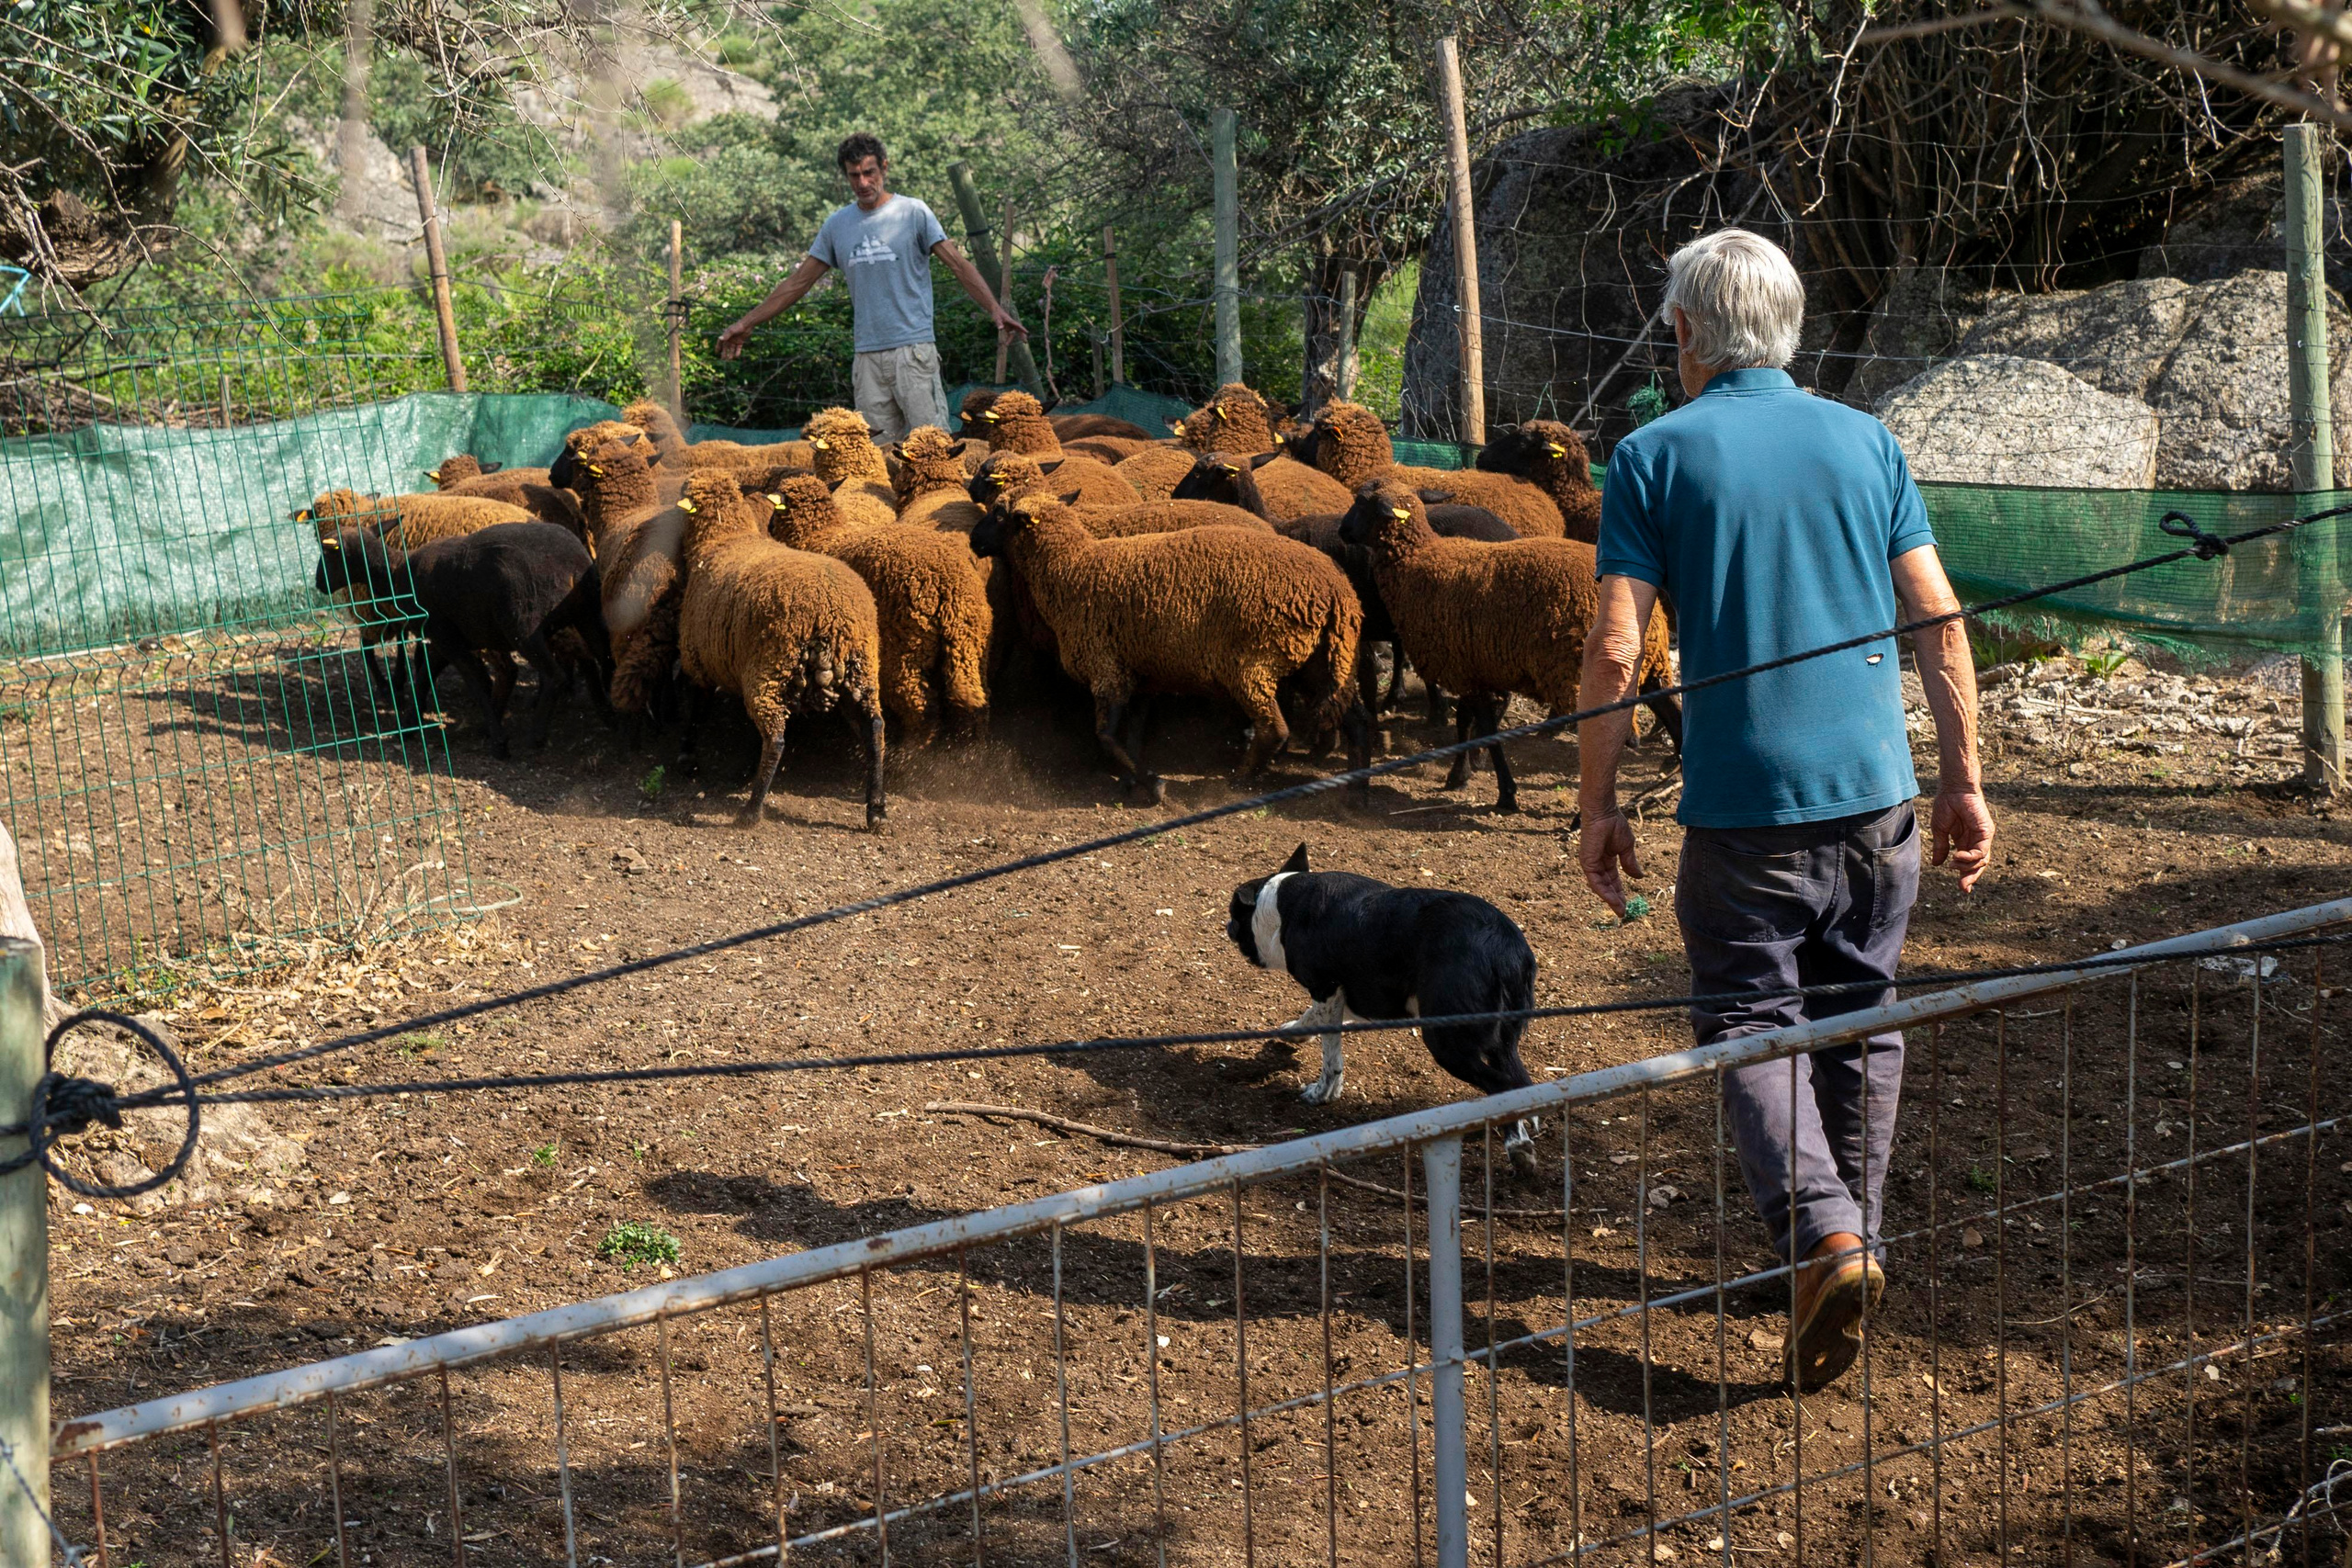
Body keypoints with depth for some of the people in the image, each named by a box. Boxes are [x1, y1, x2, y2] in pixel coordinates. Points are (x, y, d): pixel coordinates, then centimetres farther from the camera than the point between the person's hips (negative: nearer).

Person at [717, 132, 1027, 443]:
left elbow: (960, 266, -4)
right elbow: (799, 281, 19)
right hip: (868, 356, 4)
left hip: (913, 349, -4)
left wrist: (995, 309, -18)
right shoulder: (837, 225, 14)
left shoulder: (913, 212, 1)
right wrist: (747, 324, 19)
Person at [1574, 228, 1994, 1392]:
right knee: (1861, 1022, 16)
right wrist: (1964, 783, 12)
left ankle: (1822, 1240, -14)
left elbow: (1615, 652, -8)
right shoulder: (1866, 442, 6)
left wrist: (1599, 806, 1)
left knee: (1748, 1027, 5)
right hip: (1876, 787, 4)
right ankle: (1851, 1244, 27)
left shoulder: (1654, 456, -4)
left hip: (1743, 803, -3)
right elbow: (1941, 626, 5)